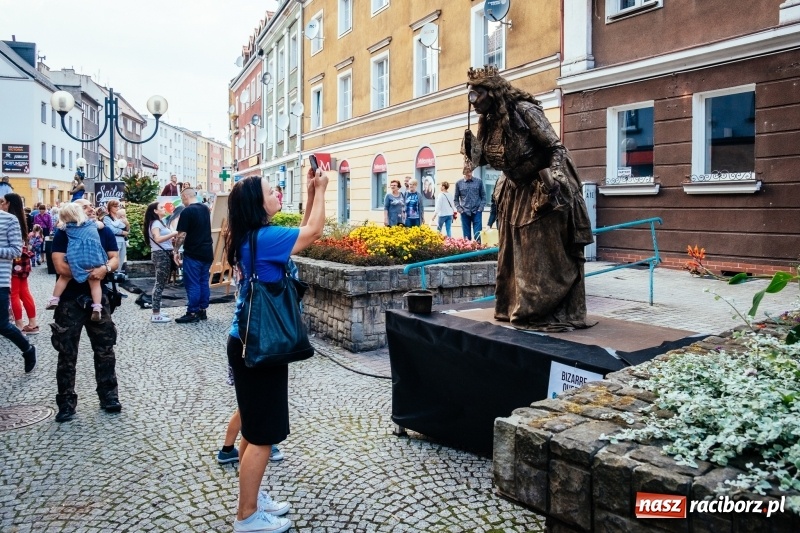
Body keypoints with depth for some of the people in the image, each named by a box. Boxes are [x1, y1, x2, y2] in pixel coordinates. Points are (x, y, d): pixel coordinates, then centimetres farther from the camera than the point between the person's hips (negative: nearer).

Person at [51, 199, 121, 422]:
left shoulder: (104, 232, 7)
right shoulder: (63, 233, -3)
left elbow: (115, 259, 2)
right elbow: (60, 266, -12)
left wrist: (105, 268, -19)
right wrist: (88, 273, -19)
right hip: (70, 300, -3)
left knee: (105, 349, 8)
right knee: (67, 353, 4)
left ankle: (109, 396, 19)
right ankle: (66, 403, 13)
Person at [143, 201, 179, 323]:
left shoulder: (159, 222, 22)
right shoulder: (155, 223, -9)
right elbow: (158, 239, -24)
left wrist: (173, 238, 9)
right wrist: (174, 233, -24)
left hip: (164, 254, 10)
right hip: (161, 254, -10)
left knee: (159, 283, 12)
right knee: (160, 284, -10)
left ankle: (156, 311, 18)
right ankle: (156, 315, -9)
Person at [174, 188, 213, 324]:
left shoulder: (187, 211, -13)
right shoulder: (205, 209, 10)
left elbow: (182, 235, -14)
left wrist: (176, 250, -3)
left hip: (193, 254, -7)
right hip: (207, 252, 7)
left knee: (192, 284, -1)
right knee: (204, 282, 11)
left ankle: (193, 313, 2)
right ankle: (202, 310, 17)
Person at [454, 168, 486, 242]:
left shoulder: (478, 181, 2)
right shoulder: (459, 183, 3)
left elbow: (483, 196, 7)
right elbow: (455, 198, 10)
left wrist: (481, 207, -4)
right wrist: (459, 209, -2)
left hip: (477, 212, -1)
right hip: (465, 212, 1)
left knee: (478, 234, -4)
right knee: (466, 235, 5)